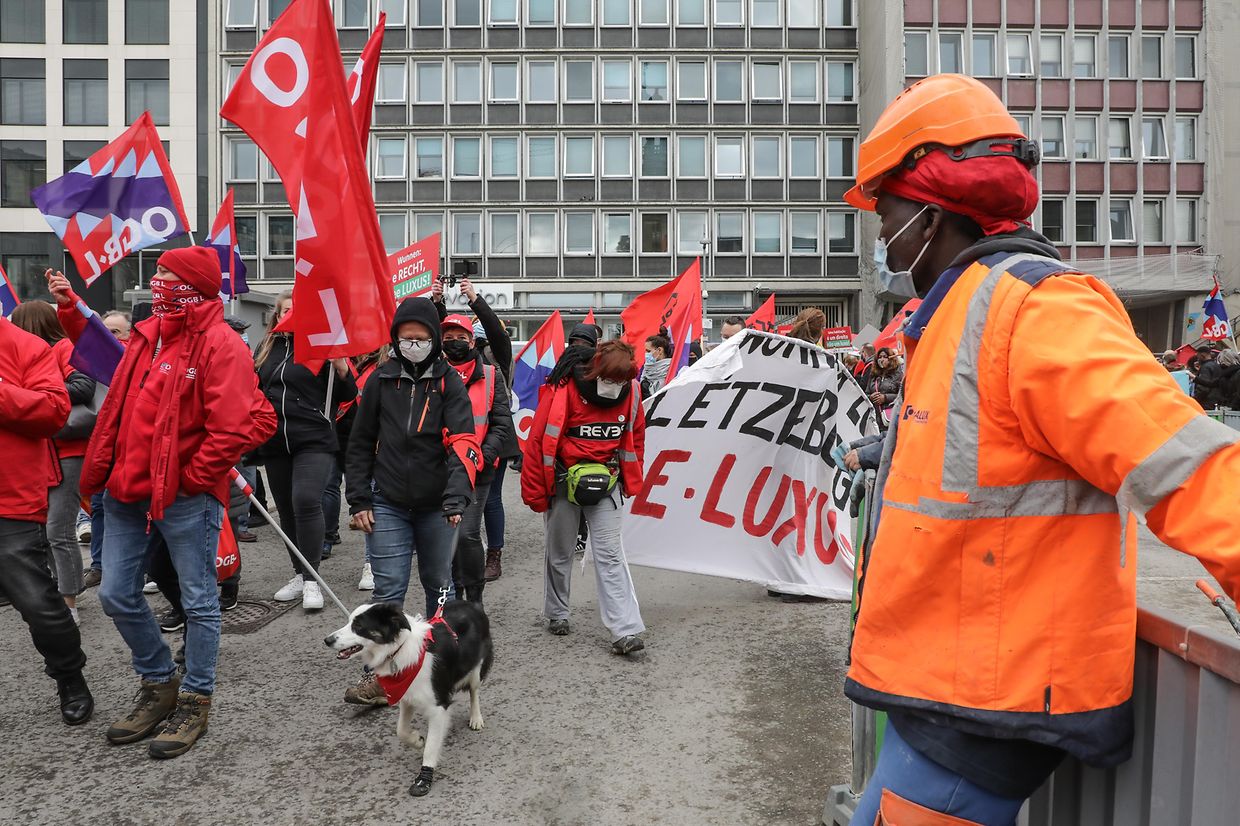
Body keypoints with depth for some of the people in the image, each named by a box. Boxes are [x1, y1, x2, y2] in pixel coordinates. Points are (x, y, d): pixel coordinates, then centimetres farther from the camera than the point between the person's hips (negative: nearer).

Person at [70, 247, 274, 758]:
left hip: (185, 495, -8)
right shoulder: (146, 336, 11)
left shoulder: (220, 345, -13)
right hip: (126, 490, 8)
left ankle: (195, 702, 22)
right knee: (116, 595, 14)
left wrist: (193, 477, -15)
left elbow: (238, 426, -21)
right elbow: (116, 409, 17)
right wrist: (99, 468, 9)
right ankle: (158, 685, 33)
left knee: (197, 600, 5)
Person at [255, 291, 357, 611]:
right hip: (275, 442, 6)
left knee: (307, 501, -17)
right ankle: (299, 574, 23)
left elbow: (347, 395, -2)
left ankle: (312, 580, -8)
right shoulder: (266, 349, 13)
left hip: (314, 440, -5)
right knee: (287, 510, 10)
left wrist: (341, 368, -19)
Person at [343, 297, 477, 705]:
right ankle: (381, 674, 5)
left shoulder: (449, 383, -4)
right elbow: (360, 444, 8)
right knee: (388, 590, -3)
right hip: (388, 505, 1)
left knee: (440, 587, 12)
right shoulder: (381, 380, 3)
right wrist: (358, 500, 3)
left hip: (436, 506, 0)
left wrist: (457, 498, -29)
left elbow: (463, 442, -16)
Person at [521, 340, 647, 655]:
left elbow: (636, 437, 12)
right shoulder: (563, 391, -18)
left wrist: (631, 481, 12)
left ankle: (626, 630, -5)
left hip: (606, 484, 2)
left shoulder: (631, 393, -6)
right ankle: (557, 614, 34)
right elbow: (537, 441, -12)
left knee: (610, 555, -4)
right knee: (559, 553, 13)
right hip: (563, 484, -1)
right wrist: (535, 493, -9)